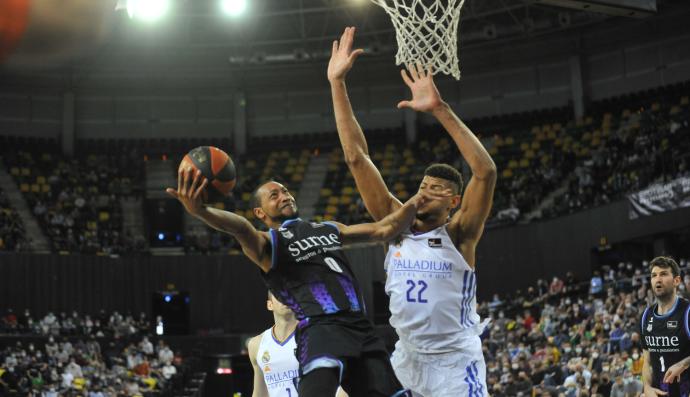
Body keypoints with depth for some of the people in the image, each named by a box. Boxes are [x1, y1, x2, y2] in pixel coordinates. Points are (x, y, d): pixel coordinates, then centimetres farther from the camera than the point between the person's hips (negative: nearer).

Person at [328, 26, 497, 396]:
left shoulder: (459, 234, -8)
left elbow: (486, 171, -25)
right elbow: (356, 157, -1)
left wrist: (440, 109, -31)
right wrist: (337, 83, -6)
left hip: (454, 362, -5)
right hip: (406, 358, 5)